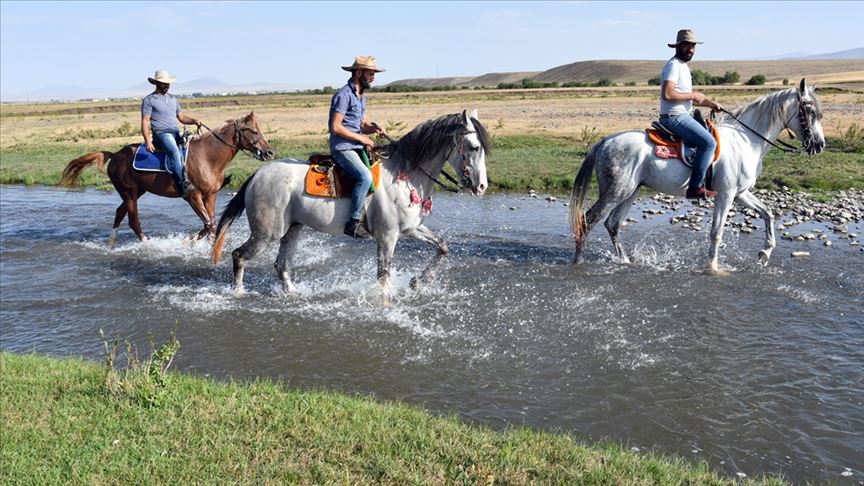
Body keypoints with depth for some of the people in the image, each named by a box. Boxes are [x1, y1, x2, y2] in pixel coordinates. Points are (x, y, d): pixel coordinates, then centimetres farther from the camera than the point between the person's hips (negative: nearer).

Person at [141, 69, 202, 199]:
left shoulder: (173, 99, 24)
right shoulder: (149, 100, 4)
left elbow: (182, 117, 22)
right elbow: (145, 121, -2)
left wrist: (194, 121, 0)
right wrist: (148, 141, -15)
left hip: (176, 133, 7)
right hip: (161, 134, -7)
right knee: (174, 151, -35)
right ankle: (183, 186, -48)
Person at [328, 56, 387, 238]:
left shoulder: (361, 96, 17)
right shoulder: (344, 95, -12)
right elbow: (336, 127, -18)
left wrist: (373, 128, -1)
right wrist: (362, 138, -15)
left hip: (357, 147, 10)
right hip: (342, 148, -10)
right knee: (365, 177, -29)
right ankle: (353, 223, -25)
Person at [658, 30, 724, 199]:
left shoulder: (684, 66, 19)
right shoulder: (673, 65, -13)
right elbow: (667, 94, -26)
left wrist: (709, 103, 12)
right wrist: (692, 95, -15)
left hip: (681, 116, 11)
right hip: (675, 117, -11)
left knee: (710, 136, 23)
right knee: (709, 142, -20)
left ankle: (700, 182, 23)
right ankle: (696, 187, -19)